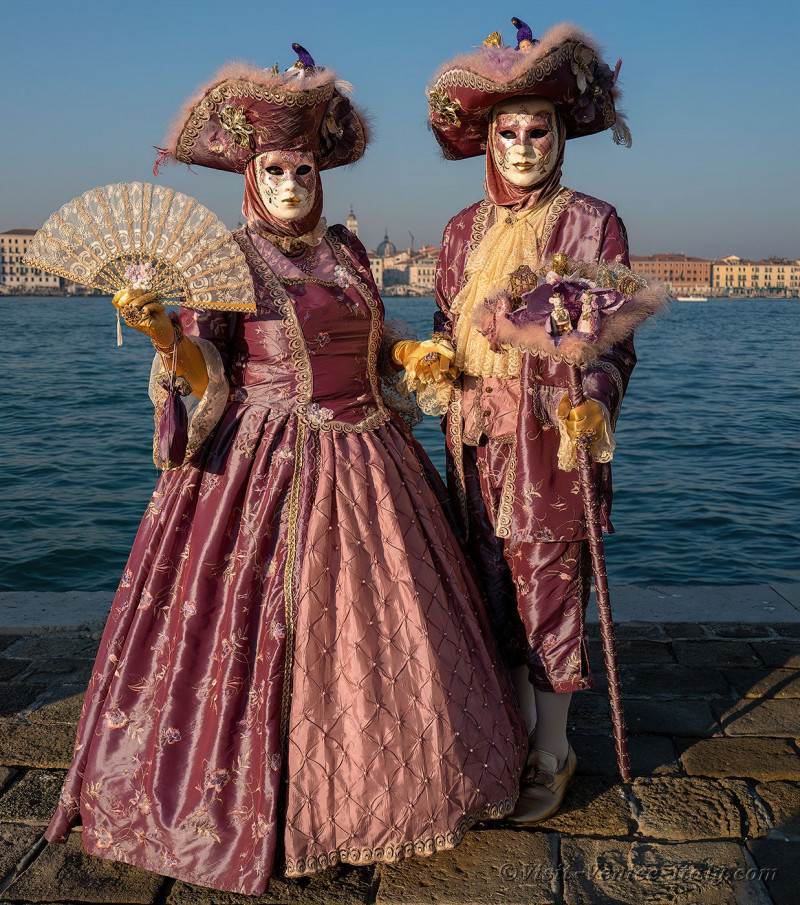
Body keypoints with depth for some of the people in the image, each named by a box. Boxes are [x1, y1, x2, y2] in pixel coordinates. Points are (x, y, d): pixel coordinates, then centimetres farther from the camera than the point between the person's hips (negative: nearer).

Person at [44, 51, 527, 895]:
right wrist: (158, 328, -26)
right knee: (262, 622, -1)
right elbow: (204, 376, -9)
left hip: (364, 460, 5)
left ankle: (371, 782, 32)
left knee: (376, 624, 12)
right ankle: (260, 798, 19)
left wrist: (414, 351, 2)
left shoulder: (346, 248, 11)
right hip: (267, 466, -5)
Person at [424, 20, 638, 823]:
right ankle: (517, 736, 28)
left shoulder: (593, 223, -1)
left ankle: (552, 755, 18)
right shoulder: (463, 231, 12)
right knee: (498, 588, 11)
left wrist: (594, 402, -21)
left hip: (553, 437, -4)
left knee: (549, 588, 1)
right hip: (477, 440, 4)